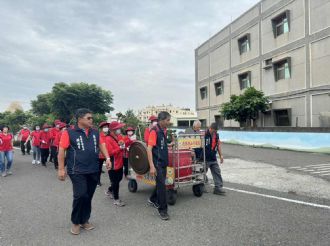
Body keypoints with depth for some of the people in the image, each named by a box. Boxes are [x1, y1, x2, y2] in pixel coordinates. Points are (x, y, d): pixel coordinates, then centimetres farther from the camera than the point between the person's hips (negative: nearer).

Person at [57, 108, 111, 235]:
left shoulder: (95, 132, 7)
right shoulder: (69, 133, -8)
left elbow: (101, 144, 14)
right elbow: (61, 151, -8)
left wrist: (107, 158, 1)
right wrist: (61, 169, -10)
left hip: (93, 171, 5)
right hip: (77, 171, -5)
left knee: (88, 197, 13)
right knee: (80, 195, -9)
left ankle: (84, 220, 32)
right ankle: (75, 222, 16)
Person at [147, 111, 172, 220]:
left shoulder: (164, 130, 8)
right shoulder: (154, 131, -18)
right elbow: (149, 149, -22)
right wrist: (152, 166, -26)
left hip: (163, 162, 9)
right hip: (157, 163, -9)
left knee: (160, 183, 19)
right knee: (161, 185, -4)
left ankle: (153, 200, 41)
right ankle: (162, 210, 9)